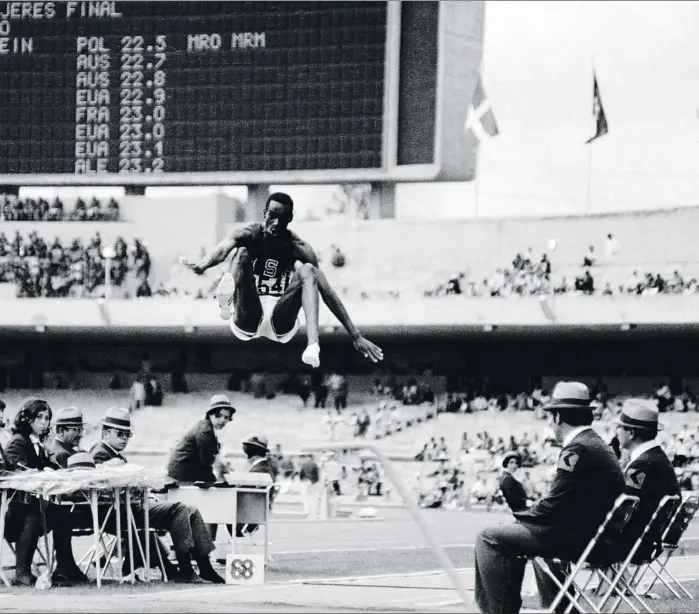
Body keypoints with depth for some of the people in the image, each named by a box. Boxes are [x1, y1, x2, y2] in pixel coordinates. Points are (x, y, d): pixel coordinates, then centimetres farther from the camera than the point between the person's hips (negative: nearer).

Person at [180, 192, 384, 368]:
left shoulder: (298, 248, -3)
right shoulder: (248, 235, -4)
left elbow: (326, 292, -8)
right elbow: (223, 248, -27)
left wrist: (356, 337, -14)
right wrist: (203, 265, -53)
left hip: (281, 322, 1)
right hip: (247, 320, -1)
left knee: (307, 271, -22)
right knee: (241, 252, -20)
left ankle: (312, 346, -42)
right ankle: (227, 301, -57)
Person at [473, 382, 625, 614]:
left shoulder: (577, 449, -19)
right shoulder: (598, 445, 13)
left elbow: (552, 507, -20)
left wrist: (519, 515, -3)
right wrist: (525, 515, 10)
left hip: (575, 537, -10)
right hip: (592, 534, 10)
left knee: (488, 539, -6)